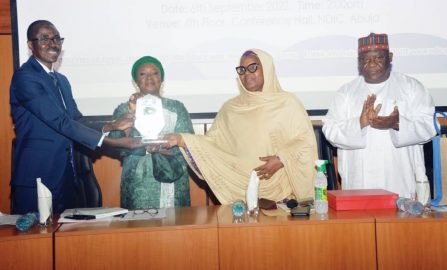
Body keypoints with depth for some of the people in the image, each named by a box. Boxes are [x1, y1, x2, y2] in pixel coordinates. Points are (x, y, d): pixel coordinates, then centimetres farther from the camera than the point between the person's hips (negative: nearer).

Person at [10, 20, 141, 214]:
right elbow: (60, 122, -20)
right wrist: (111, 141, -23)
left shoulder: (61, 80, 16)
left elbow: (77, 121, 11)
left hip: (66, 175, 8)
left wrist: (111, 125, -7)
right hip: (36, 176, -8)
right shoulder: (25, 77, -12)